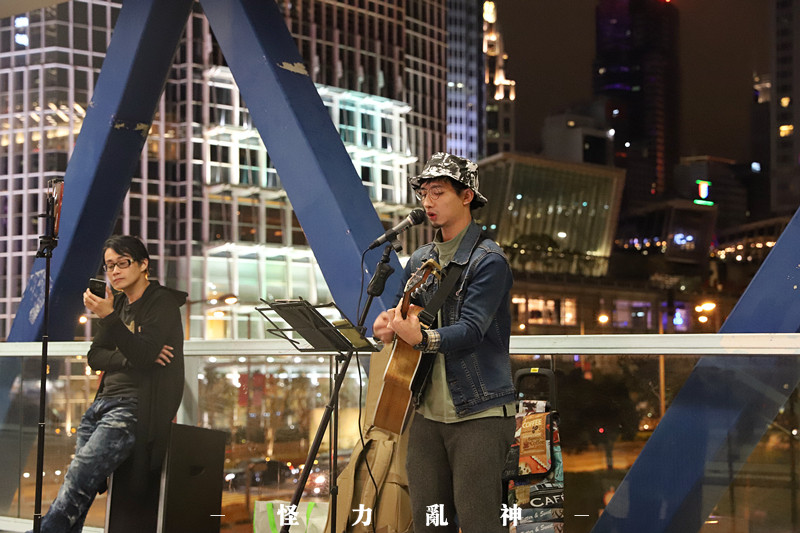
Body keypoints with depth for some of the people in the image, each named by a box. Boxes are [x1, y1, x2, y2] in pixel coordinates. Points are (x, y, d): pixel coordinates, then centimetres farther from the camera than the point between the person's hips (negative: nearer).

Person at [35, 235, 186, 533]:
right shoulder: (118, 302, 20)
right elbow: (95, 357, 13)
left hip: (135, 408, -7)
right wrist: (130, 359, -7)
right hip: (103, 404, 7)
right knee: (78, 490, -3)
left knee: (77, 480, -22)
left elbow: (145, 354, -17)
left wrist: (109, 317, -28)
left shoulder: (163, 303, -2)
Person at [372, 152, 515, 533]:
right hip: (428, 411, 7)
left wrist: (422, 338, -38)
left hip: (479, 413, -7)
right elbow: (401, 311, 23)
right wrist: (388, 324, -2)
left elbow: (471, 330, -20)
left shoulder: (488, 261, -9)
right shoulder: (420, 261, 14)